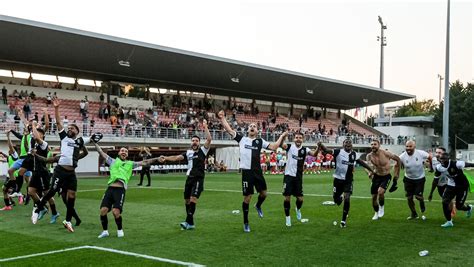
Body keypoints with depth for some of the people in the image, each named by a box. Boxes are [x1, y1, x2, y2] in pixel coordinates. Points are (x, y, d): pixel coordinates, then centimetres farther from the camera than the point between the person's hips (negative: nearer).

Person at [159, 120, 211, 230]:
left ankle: (189, 222, -17)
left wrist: (205, 127, -11)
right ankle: (190, 223, 17)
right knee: (187, 200, 7)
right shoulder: (188, 152, 13)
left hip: (198, 178, -6)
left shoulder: (202, 150, 2)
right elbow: (176, 157, 5)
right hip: (189, 178, 6)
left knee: (193, 199, -17)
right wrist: (166, 158, -10)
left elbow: (209, 139, -12)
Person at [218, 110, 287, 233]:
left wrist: (282, 136, 5)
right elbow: (229, 130, 6)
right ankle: (246, 223, 15)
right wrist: (222, 118, 5)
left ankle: (258, 206, 45)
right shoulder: (242, 138, 6)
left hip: (258, 172, 2)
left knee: (263, 193, 9)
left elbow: (274, 147, 7)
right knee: (247, 197, 1)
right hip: (247, 172, -2)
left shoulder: (260, 141, 9)